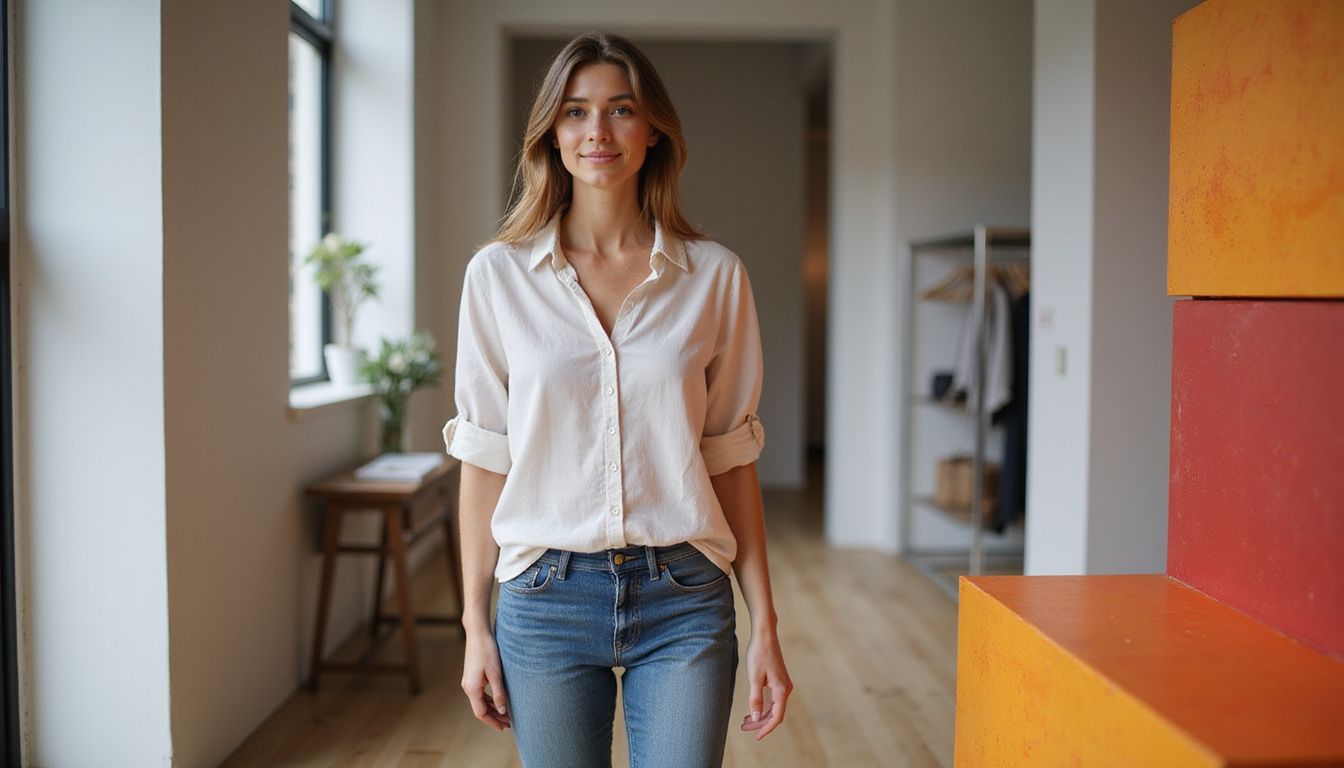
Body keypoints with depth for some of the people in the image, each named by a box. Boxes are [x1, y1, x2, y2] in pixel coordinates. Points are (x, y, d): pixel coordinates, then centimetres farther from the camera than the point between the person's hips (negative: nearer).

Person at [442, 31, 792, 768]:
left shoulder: (714, 275, 0)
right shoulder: (499, 273, 0)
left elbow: (732, 456, 3)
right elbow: (484, 456, 2)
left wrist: (765, 624, 2)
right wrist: (475, 624, 2)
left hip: (684, 599, 0)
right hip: (546, 596, 0)